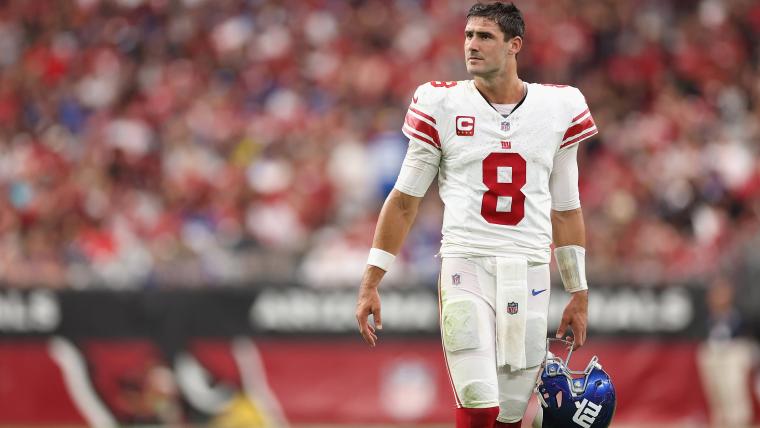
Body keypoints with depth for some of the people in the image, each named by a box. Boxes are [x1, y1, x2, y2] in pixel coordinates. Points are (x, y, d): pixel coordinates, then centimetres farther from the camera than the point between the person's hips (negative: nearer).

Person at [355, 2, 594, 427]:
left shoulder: (558, 108, 8)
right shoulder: (442, 105, 3)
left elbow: (566, 211, 16)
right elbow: (404, 201, 8)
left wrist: (579, 295, 16)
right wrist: (370, 284, 5)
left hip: (531, 275, 2)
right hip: (466, 265, -2)